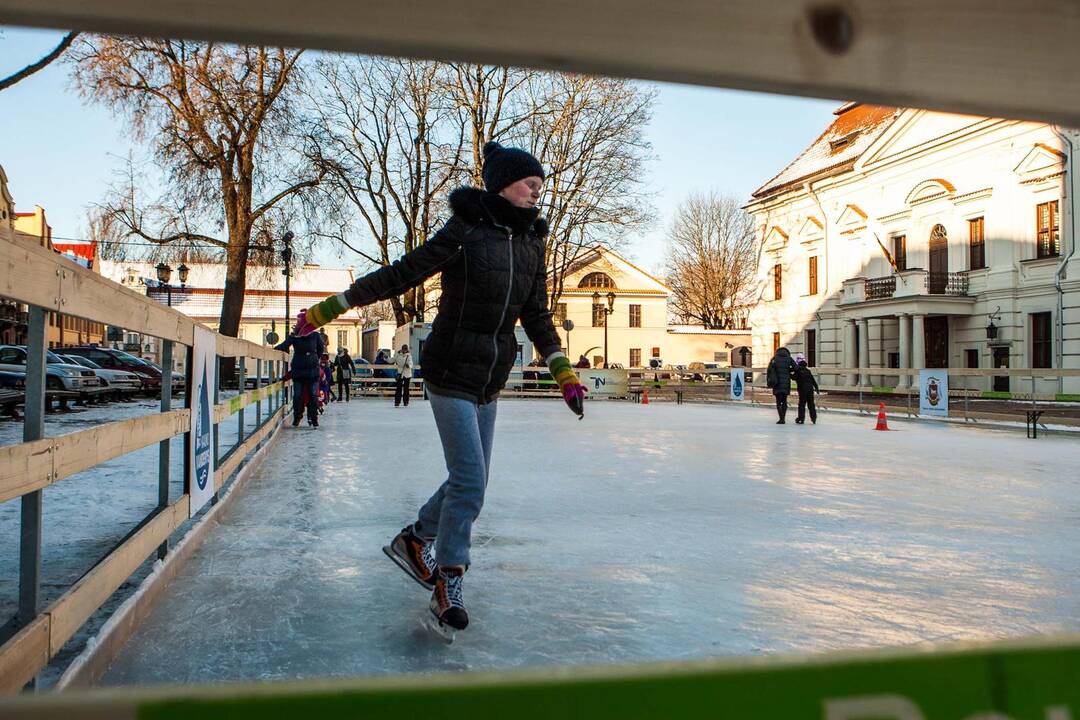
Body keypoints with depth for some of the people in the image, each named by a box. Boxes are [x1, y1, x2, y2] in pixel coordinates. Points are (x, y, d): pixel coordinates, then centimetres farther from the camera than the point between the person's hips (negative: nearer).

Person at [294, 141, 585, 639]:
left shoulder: (531, 243, 8)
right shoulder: (464, 232, -12)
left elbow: (536, 316, 14)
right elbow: (400, 275, -10)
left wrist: (564, 374, 10)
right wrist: (328, 309, -9)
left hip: (490, 382, 7)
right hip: (451, 374, -7)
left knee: (471, 480, 15)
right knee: (470, 481, -9)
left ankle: (414, 541, 37)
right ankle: (447, 586, 6)